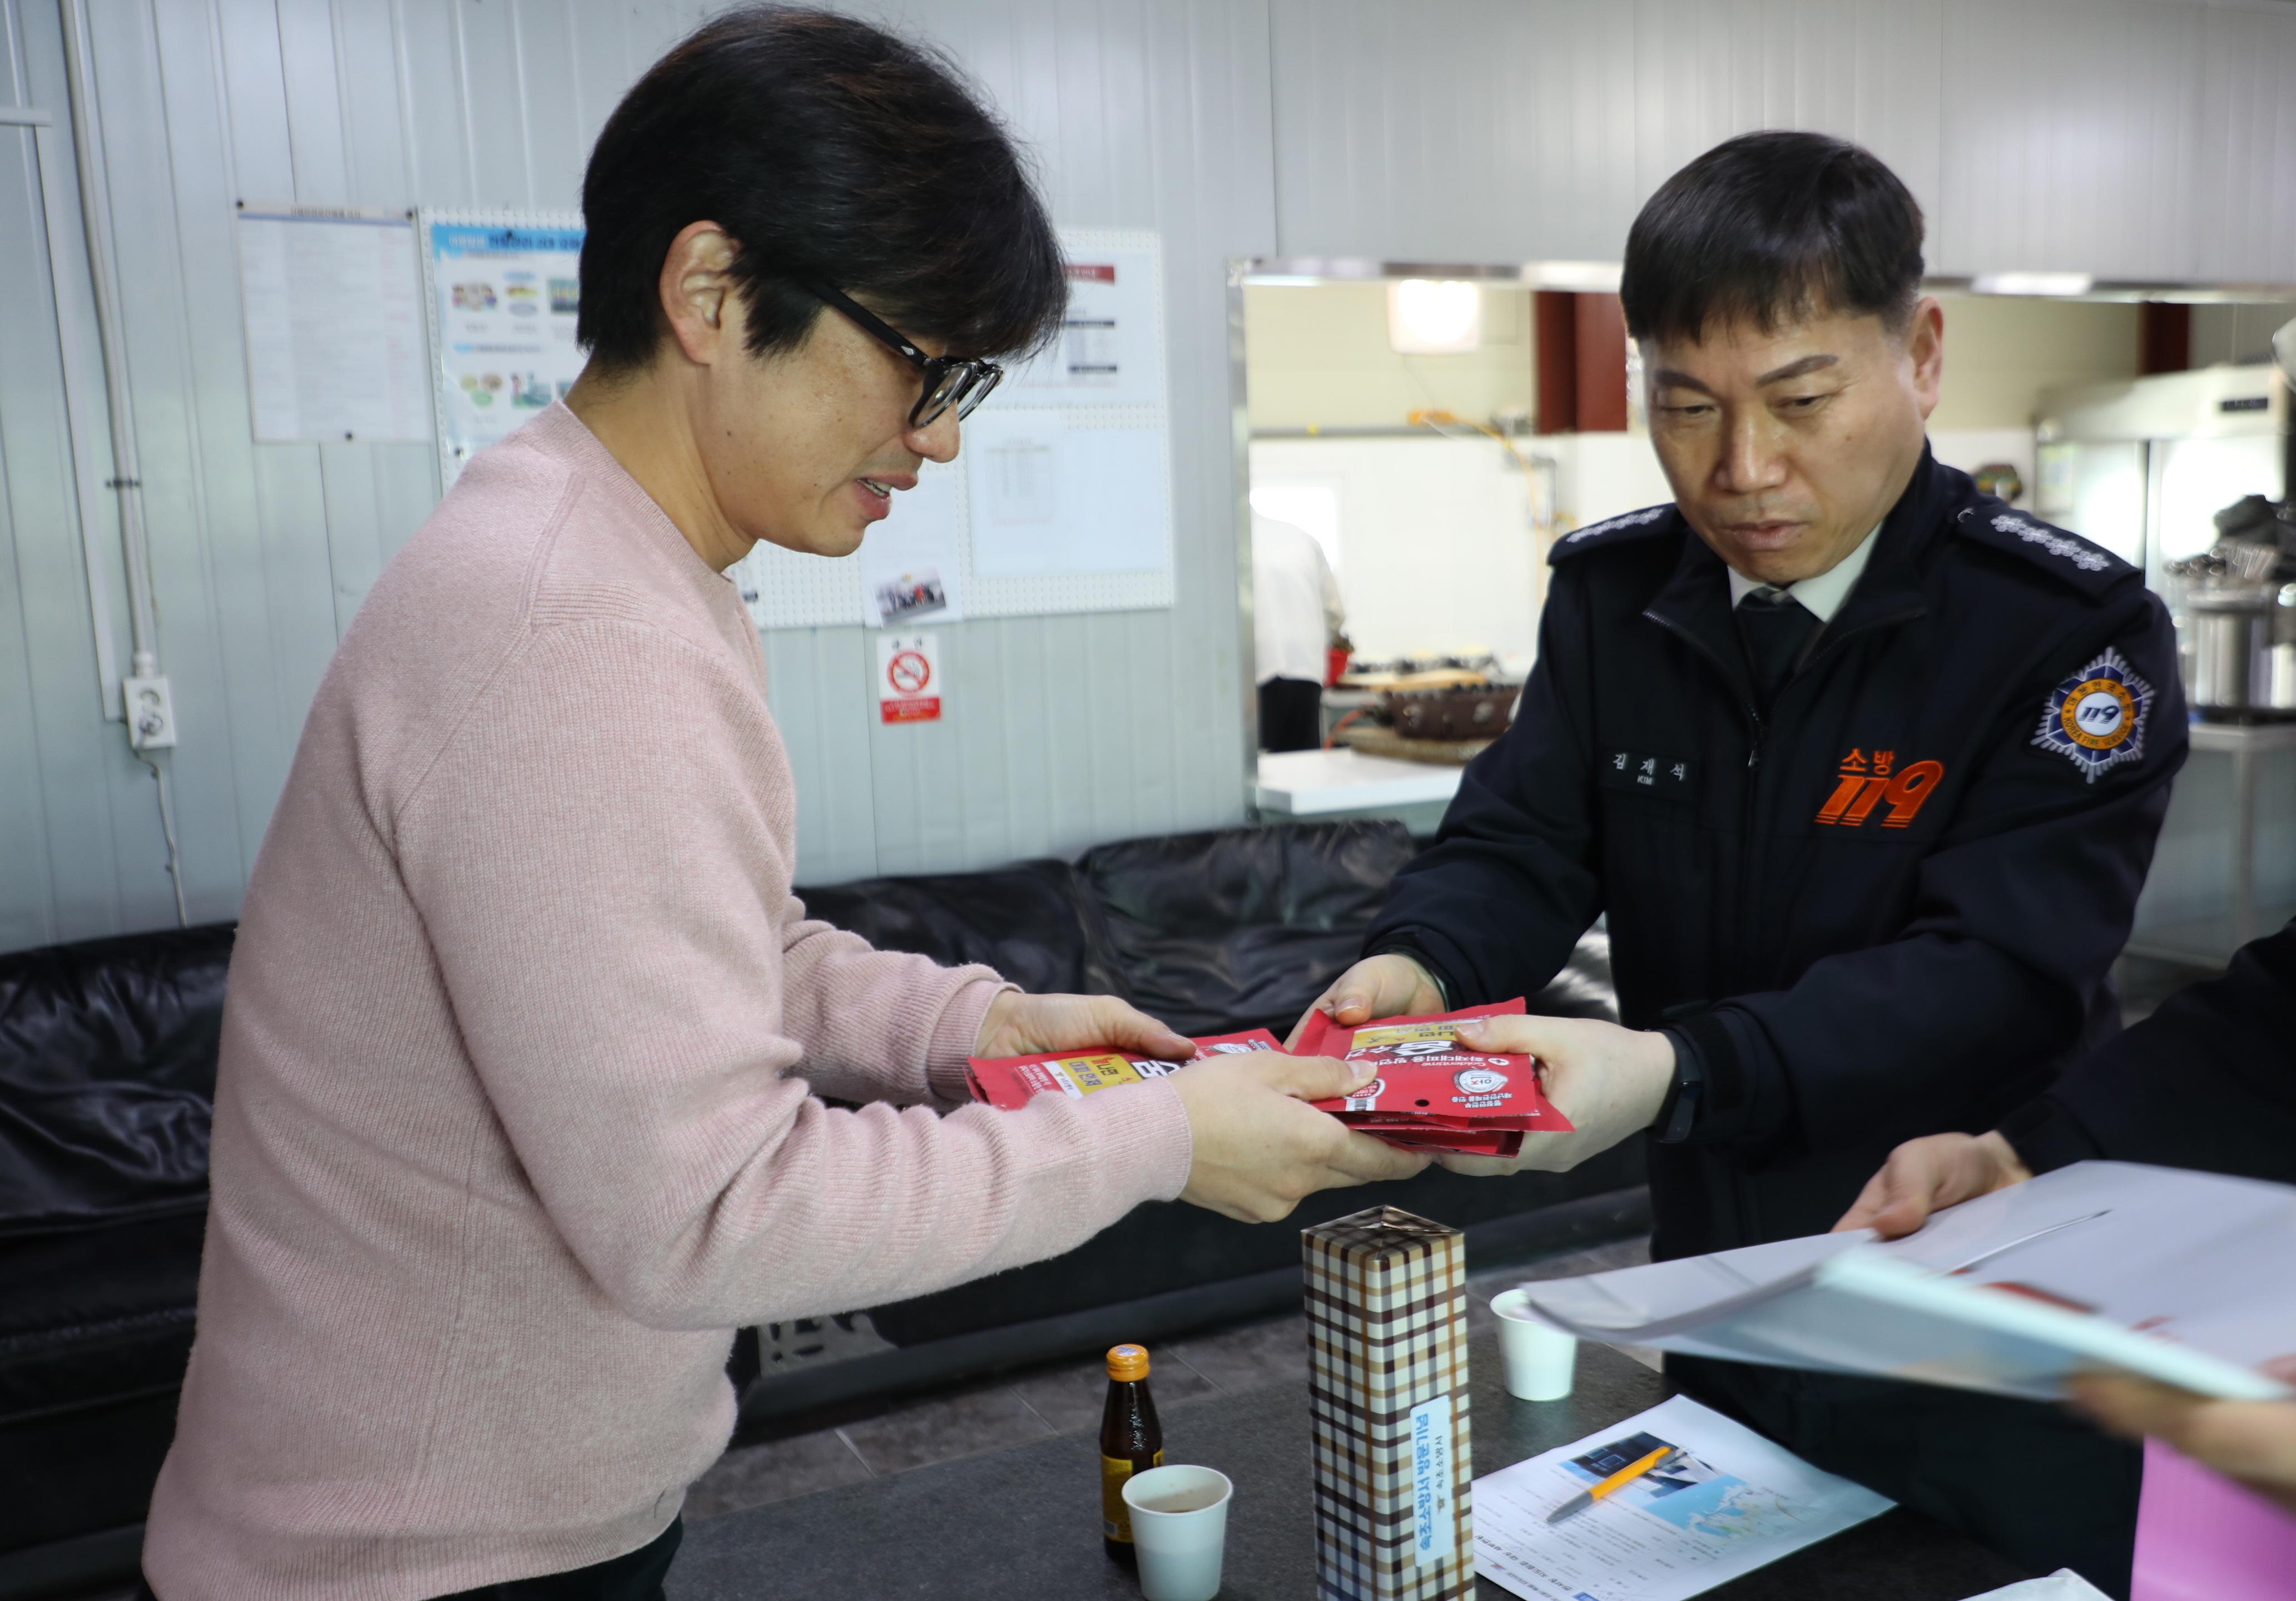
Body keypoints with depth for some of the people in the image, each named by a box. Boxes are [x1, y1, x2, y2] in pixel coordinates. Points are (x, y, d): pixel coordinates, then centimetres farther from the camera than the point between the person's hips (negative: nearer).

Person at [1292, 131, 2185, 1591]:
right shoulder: (1614, 595, -3)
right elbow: (1520, 844, -6)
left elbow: (1996, 972, -27)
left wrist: (1672, 1072, -41)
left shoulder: (2075, 633, -17)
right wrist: (1416, 970, -29)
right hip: (1721, 1301, 4)